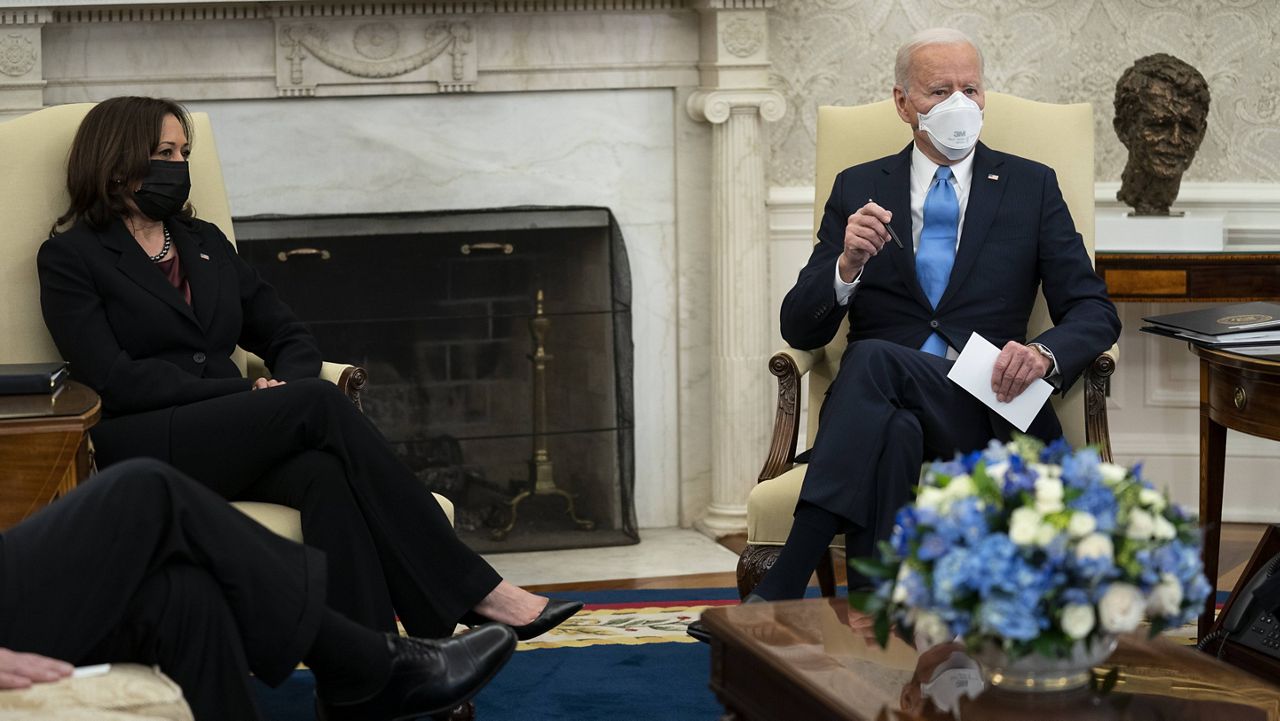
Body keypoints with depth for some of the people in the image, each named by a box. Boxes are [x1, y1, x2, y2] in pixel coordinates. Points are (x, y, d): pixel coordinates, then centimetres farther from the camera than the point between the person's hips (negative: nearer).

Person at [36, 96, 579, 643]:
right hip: (145, 450, -5)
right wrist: (248, 394, -15)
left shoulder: (204, 242, 22)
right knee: (320, 401, -28)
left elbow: (288, 335, 20)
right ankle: (474, 591, -30)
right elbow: (115, 379, -10)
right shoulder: (70, 258, 3)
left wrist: (288, 390, -5)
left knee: (326, 475, -31)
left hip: (232, 443, 5)